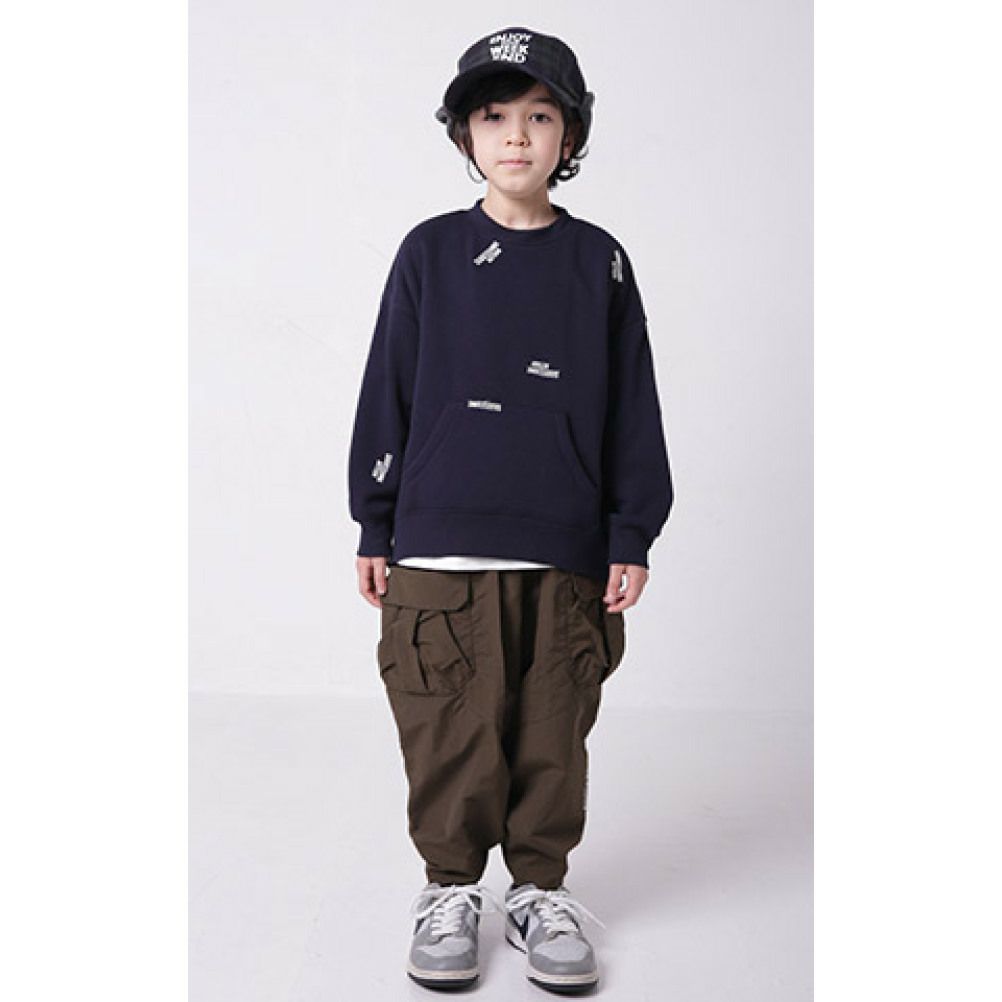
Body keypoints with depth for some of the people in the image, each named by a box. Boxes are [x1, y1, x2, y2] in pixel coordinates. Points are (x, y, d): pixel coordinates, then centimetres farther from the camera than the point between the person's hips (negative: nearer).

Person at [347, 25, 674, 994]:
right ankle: (451, 887, 23)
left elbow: (632, 407, 8)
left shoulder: (598, 261, 7)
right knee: (452, 734, 4)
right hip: (442, 553, -1)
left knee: (552, 735, 8)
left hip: (567, 553, 1)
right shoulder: (431, 253, 5)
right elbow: (388, 392, 7)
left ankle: (541, 888, 26)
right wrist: (375, 527, 5)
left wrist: (631, 536, 5)